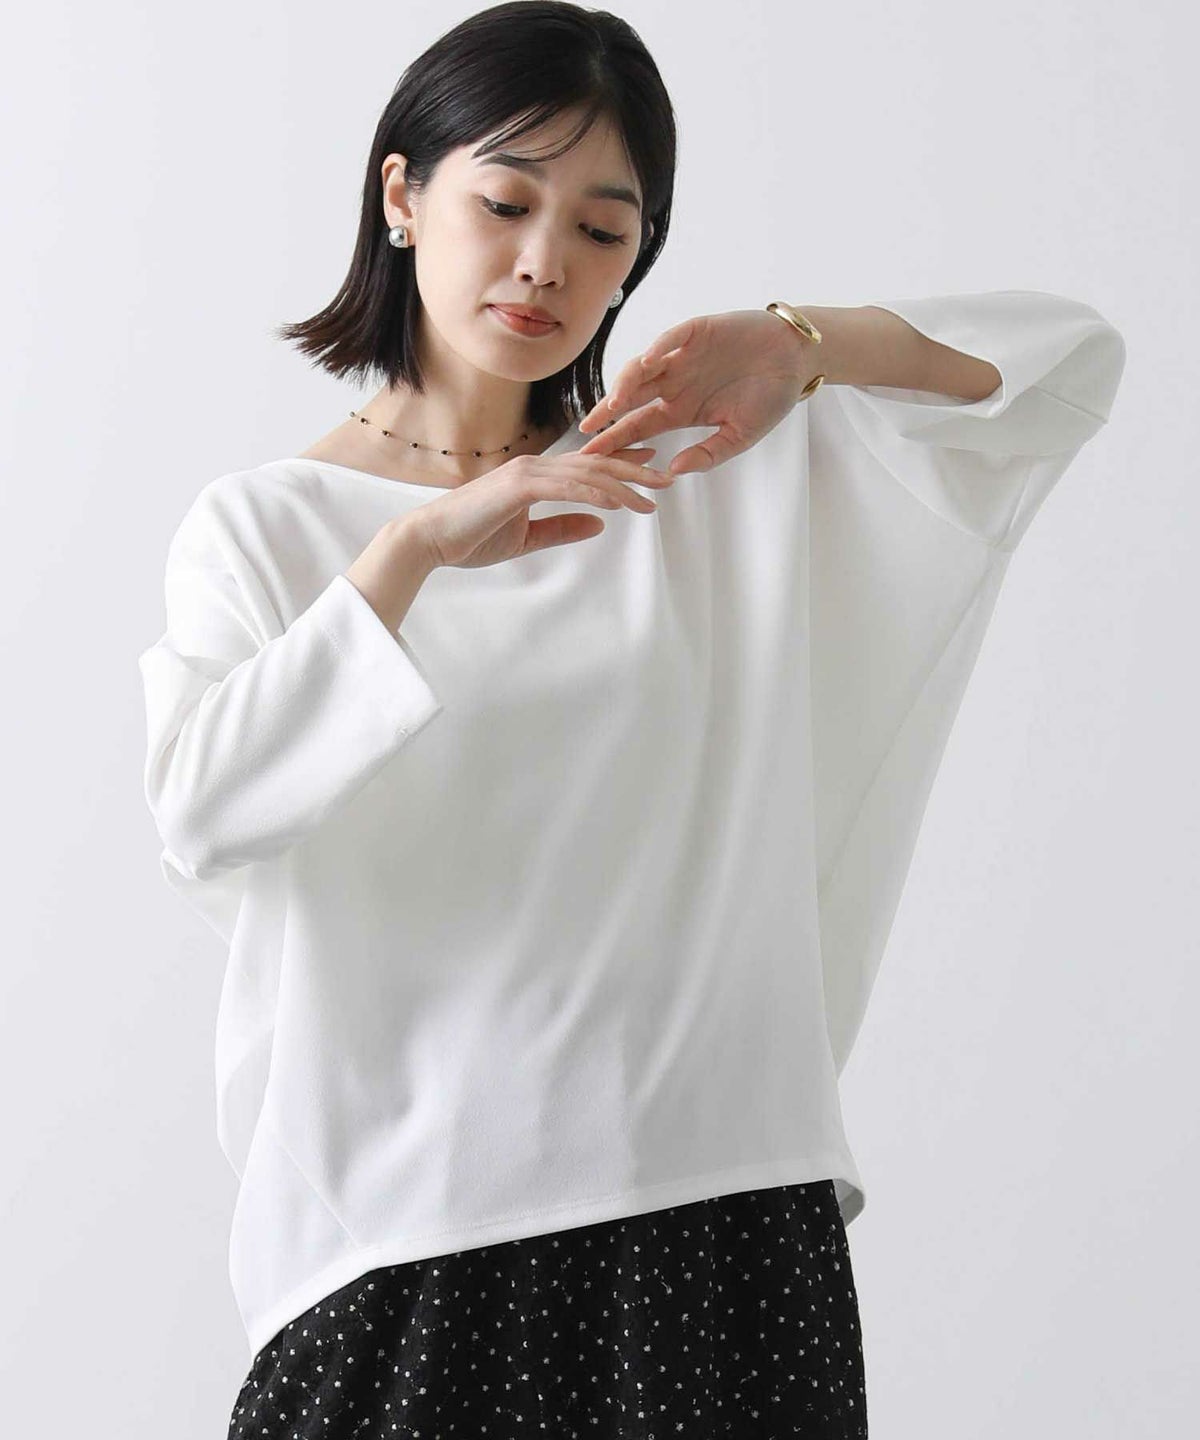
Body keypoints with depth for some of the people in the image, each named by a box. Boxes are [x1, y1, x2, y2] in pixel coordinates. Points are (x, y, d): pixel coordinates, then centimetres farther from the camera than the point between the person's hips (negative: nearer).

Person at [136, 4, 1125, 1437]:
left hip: (720, 1196, 1)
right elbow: (202, 819, -12)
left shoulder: (717, 469, 9)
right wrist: (411, 553, -21)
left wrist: (802, 346, -11)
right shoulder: (261, 524, 5)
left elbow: (1070, 356, 5)